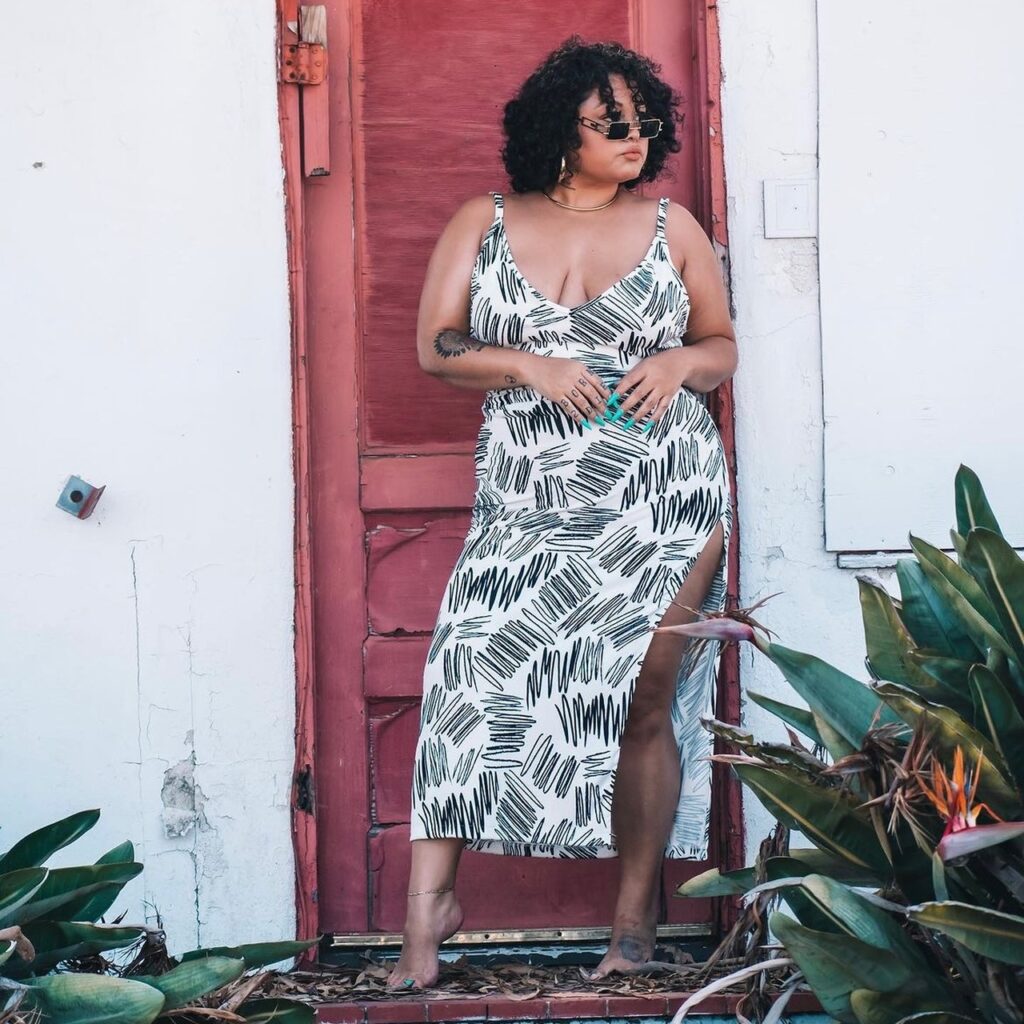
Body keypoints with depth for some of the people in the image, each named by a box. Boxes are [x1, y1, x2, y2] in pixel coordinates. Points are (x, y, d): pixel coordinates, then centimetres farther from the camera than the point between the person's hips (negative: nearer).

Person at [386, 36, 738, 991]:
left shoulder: (672, 226, 10)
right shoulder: (483, 224, 8)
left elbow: (723, 347, 16)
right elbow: (436, 346, 3)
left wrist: (680, 362, -6)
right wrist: (533, 366, -12)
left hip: (665, 500, 0)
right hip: (529, 508, 0)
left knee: (644, 700, -3)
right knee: (471, 680, -11)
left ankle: (635, 924, 6)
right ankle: (430, 907, -3)